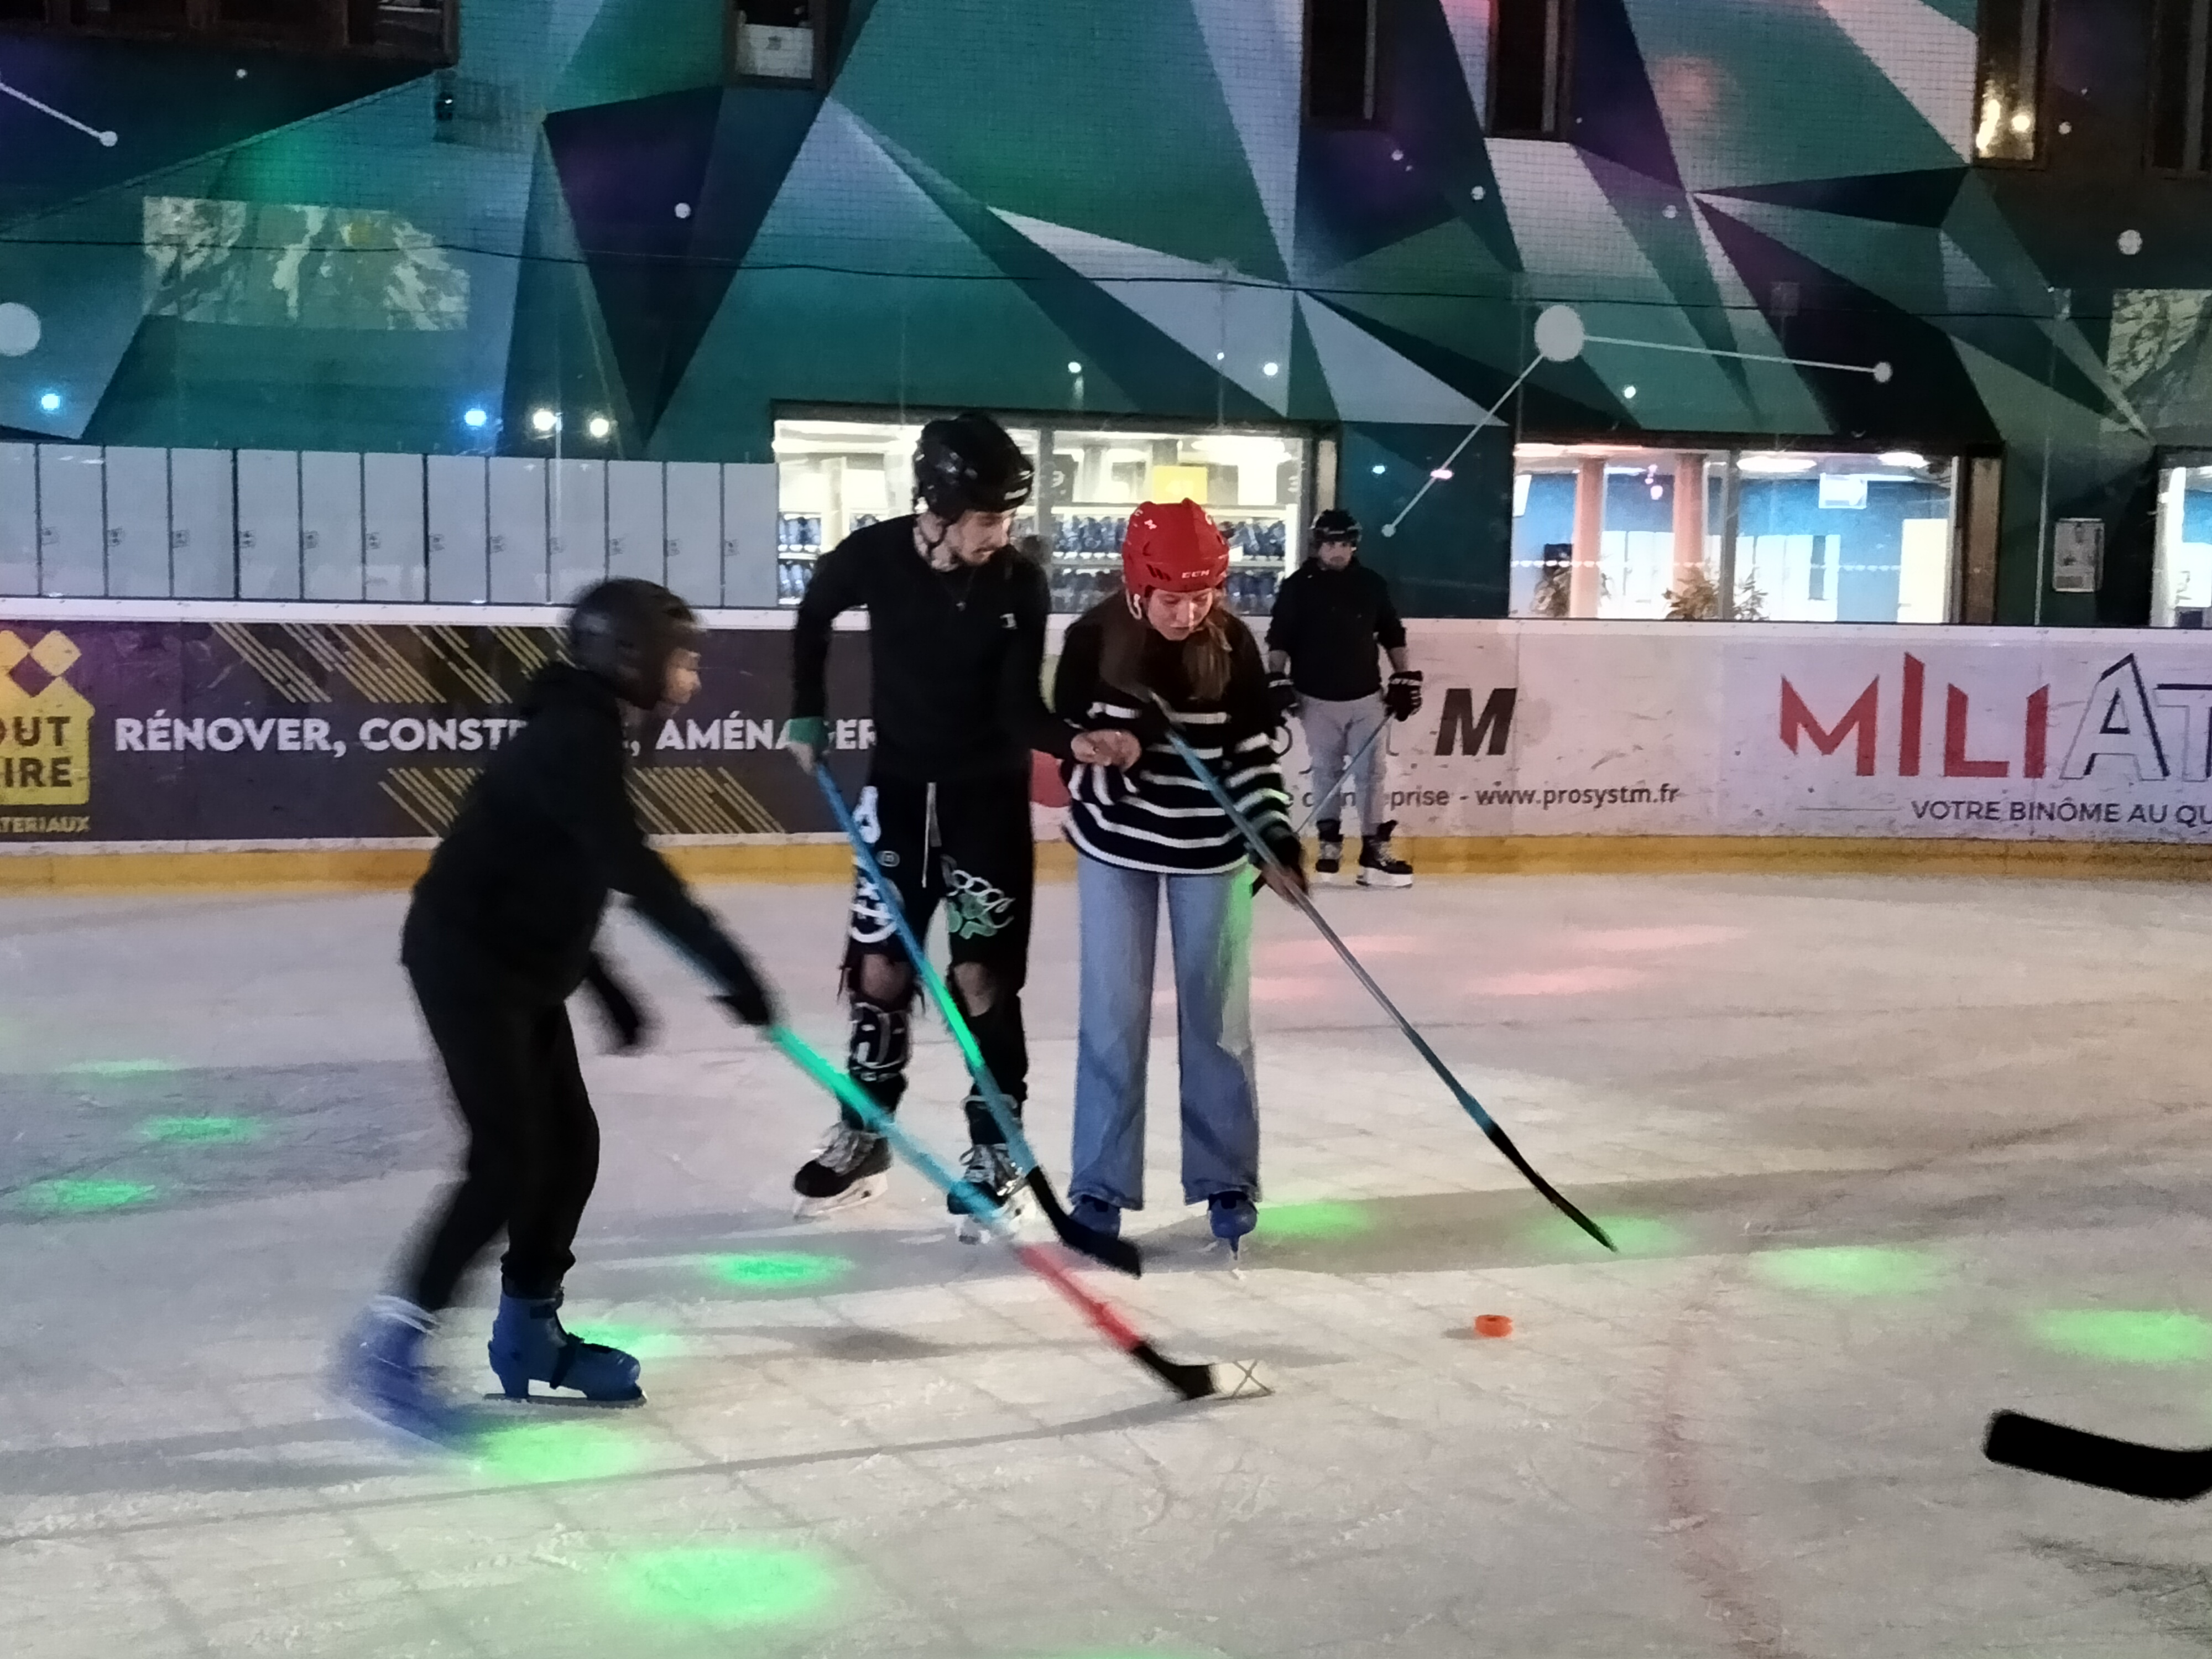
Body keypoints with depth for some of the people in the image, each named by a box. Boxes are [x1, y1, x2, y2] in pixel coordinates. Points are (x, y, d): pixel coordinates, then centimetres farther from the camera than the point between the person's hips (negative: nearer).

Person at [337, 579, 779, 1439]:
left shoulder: (590, 735, 11)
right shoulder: (575, 739, -20)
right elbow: (636, 873, -31)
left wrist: (606, 985, 22)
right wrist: (730, 968, -33)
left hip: (517, 965, 10)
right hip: (466, 961, -10)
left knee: (570, 1144, 11)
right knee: (511, 1160, -12)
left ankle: (527, 1331, 24)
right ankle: (388, 1345, -6)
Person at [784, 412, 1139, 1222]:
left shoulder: (1021, 585, -15)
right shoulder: (873, 556, -12)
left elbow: (1021, 708, -16)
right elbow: (813, 618, 9)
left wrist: (1073, 740, -35)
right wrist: (807, 715, 7)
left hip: (990, 796, -2)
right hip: (898, 789, 2)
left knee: (982, 977, 0)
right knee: (879, 968, 8)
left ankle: (995, 1147, 13)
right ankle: (862, 1136, 24)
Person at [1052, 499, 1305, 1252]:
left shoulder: (1233, 643, -12)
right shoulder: (1092, 641, -14)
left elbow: (1253, 751, -5)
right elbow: (1071, 756, -10)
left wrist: (1275, 834, -16)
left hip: (1212, 846, 1)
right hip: (1116, 843, -1)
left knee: (1217, 1014, 7)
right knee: (1114, 1014, 3)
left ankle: (1227, 1178, 19)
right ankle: (1101, 1182, 15)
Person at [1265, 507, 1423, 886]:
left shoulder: (1372, 584, 4)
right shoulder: (1297, 586, -3)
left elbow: (1392, 635, 11)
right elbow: (1279, 638, -1)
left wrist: (1405, 678, 7)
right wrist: (1278, 680, -9)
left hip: (1366, 696, 2)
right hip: (1318, 698, -2)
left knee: (1371, 771, -1)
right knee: (1325, 771, 7)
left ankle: (1375, 849, 1)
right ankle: (1329, 840, 20)